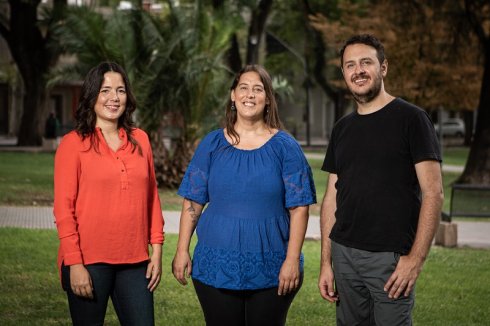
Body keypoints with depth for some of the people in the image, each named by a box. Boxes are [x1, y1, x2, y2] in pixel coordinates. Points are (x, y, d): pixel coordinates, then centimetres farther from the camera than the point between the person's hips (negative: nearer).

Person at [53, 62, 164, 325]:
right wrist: (74, 264, -11)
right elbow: (63, 208, -5)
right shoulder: (73, 143, -2)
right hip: (88, 263, -3)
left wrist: (157, 251, 7)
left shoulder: (139, 140, 9)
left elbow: (152, 198, 12)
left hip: (134, 262, 3)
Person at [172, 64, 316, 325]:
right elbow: (192, 201, 6)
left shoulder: (285, 147, 0)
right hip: (216, 267, 1)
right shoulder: (212, 144, 5)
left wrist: (292, 259, -11)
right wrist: (182, 251, 0)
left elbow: (299, 207, -4)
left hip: (271, 271, -1)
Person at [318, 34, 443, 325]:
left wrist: (416, 259, -17)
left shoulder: (410, 119, -5)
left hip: (391, 257, -5)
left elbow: (433, 193, -10)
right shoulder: (342, 129, 12)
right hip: (344, 255, 5)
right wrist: (326, 263, 8)